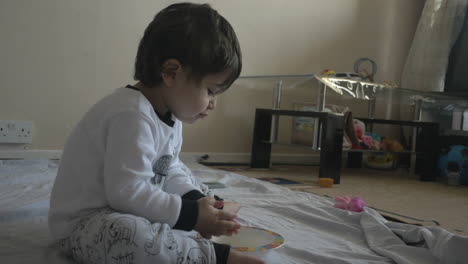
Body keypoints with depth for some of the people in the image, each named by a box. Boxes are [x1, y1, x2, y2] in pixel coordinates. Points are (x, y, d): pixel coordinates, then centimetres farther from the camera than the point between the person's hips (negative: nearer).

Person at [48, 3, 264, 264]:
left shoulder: (170, 114, 3)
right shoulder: (132, 116, -29)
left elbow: (171, 170, 9)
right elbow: (127, 193, -33)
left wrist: (195, 199, -9)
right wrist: (191, 214, -27)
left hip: (133, 209, 10)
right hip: (83, 223, -10)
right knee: (128, 234, -39)